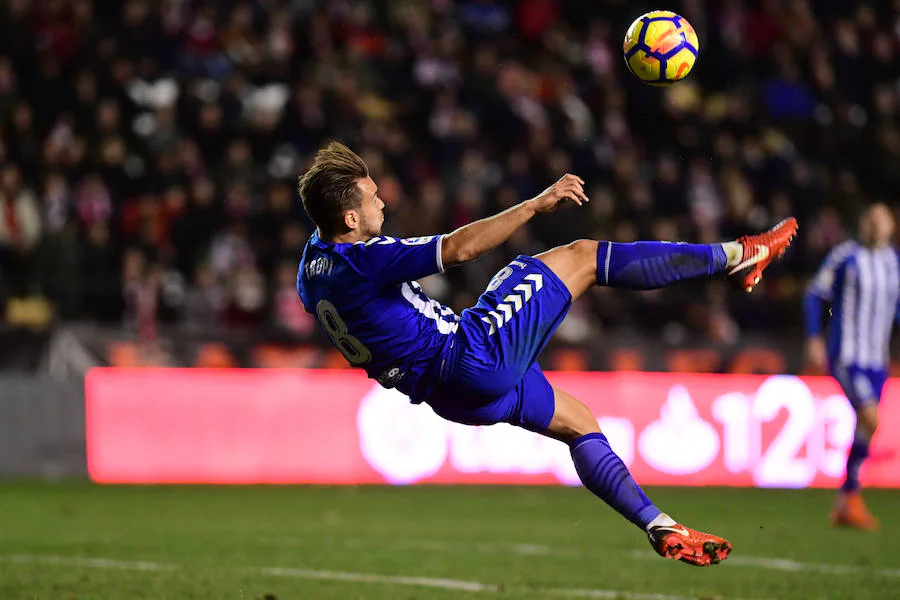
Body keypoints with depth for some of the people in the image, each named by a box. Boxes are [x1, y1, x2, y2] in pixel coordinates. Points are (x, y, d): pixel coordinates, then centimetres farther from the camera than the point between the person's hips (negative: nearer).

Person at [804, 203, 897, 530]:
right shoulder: (846, 256, -8)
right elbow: (814, 295, -3)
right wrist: (814, 339, -11)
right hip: (846, 356, -6)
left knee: (865, 428, 6)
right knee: (871, 420, -20)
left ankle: (844, 506, 17)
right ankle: (851, 496, -7)